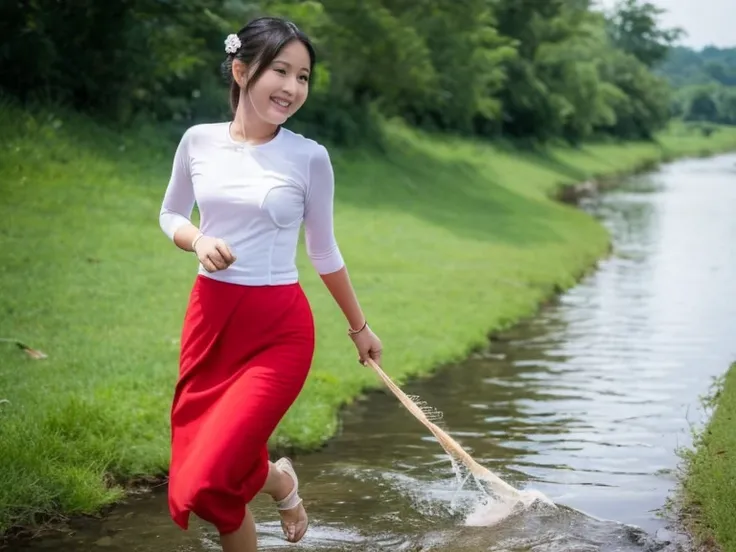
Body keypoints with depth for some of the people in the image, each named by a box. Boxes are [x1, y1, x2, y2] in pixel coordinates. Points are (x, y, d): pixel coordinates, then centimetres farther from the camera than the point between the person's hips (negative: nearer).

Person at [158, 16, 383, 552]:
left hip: (278, 330, -3)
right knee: (194, 478, 9)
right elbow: (171, 215, 15)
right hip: (210, 317, 4)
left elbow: (324, 250, 7)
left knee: (205, 482, -14)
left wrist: (360, 327, 15)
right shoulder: (199, 141, 1)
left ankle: (280, 481, 19)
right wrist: (199, 241, -7)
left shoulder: (309, 156, -6)